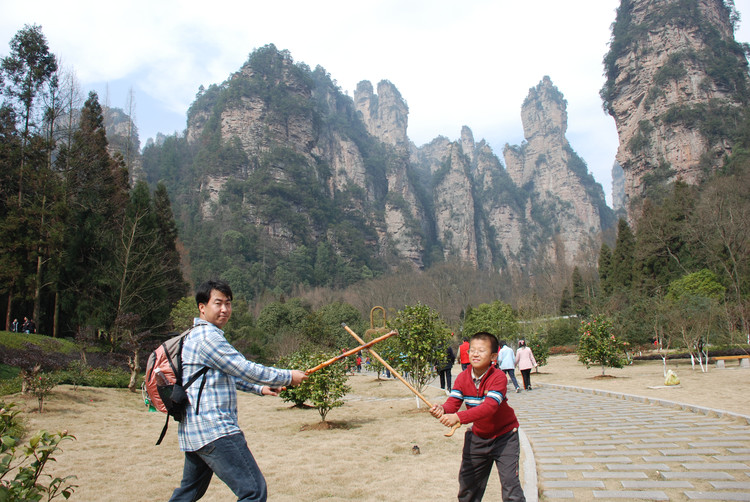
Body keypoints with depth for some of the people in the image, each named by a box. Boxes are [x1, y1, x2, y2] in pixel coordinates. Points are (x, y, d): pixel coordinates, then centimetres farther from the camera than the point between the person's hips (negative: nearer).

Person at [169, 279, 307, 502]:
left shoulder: (196, 336, 18)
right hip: (215, 430, -11)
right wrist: (288, 376, -6)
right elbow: (244, 368, -17)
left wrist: (259, 388, 22)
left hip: (194, 431, 11)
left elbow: (229, 374, 28)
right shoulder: (207, 336, -14)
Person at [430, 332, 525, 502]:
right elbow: (453, 402, -15)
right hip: (478, 435, 5)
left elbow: (489, 407, -37)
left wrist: (458, 417, -48)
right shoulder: (462, 377, -8)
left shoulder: (498, 377, -25)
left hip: (504, 435, -5)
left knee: (510, 482, -9)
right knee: (467, 481, 15)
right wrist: (442, 410, -40)